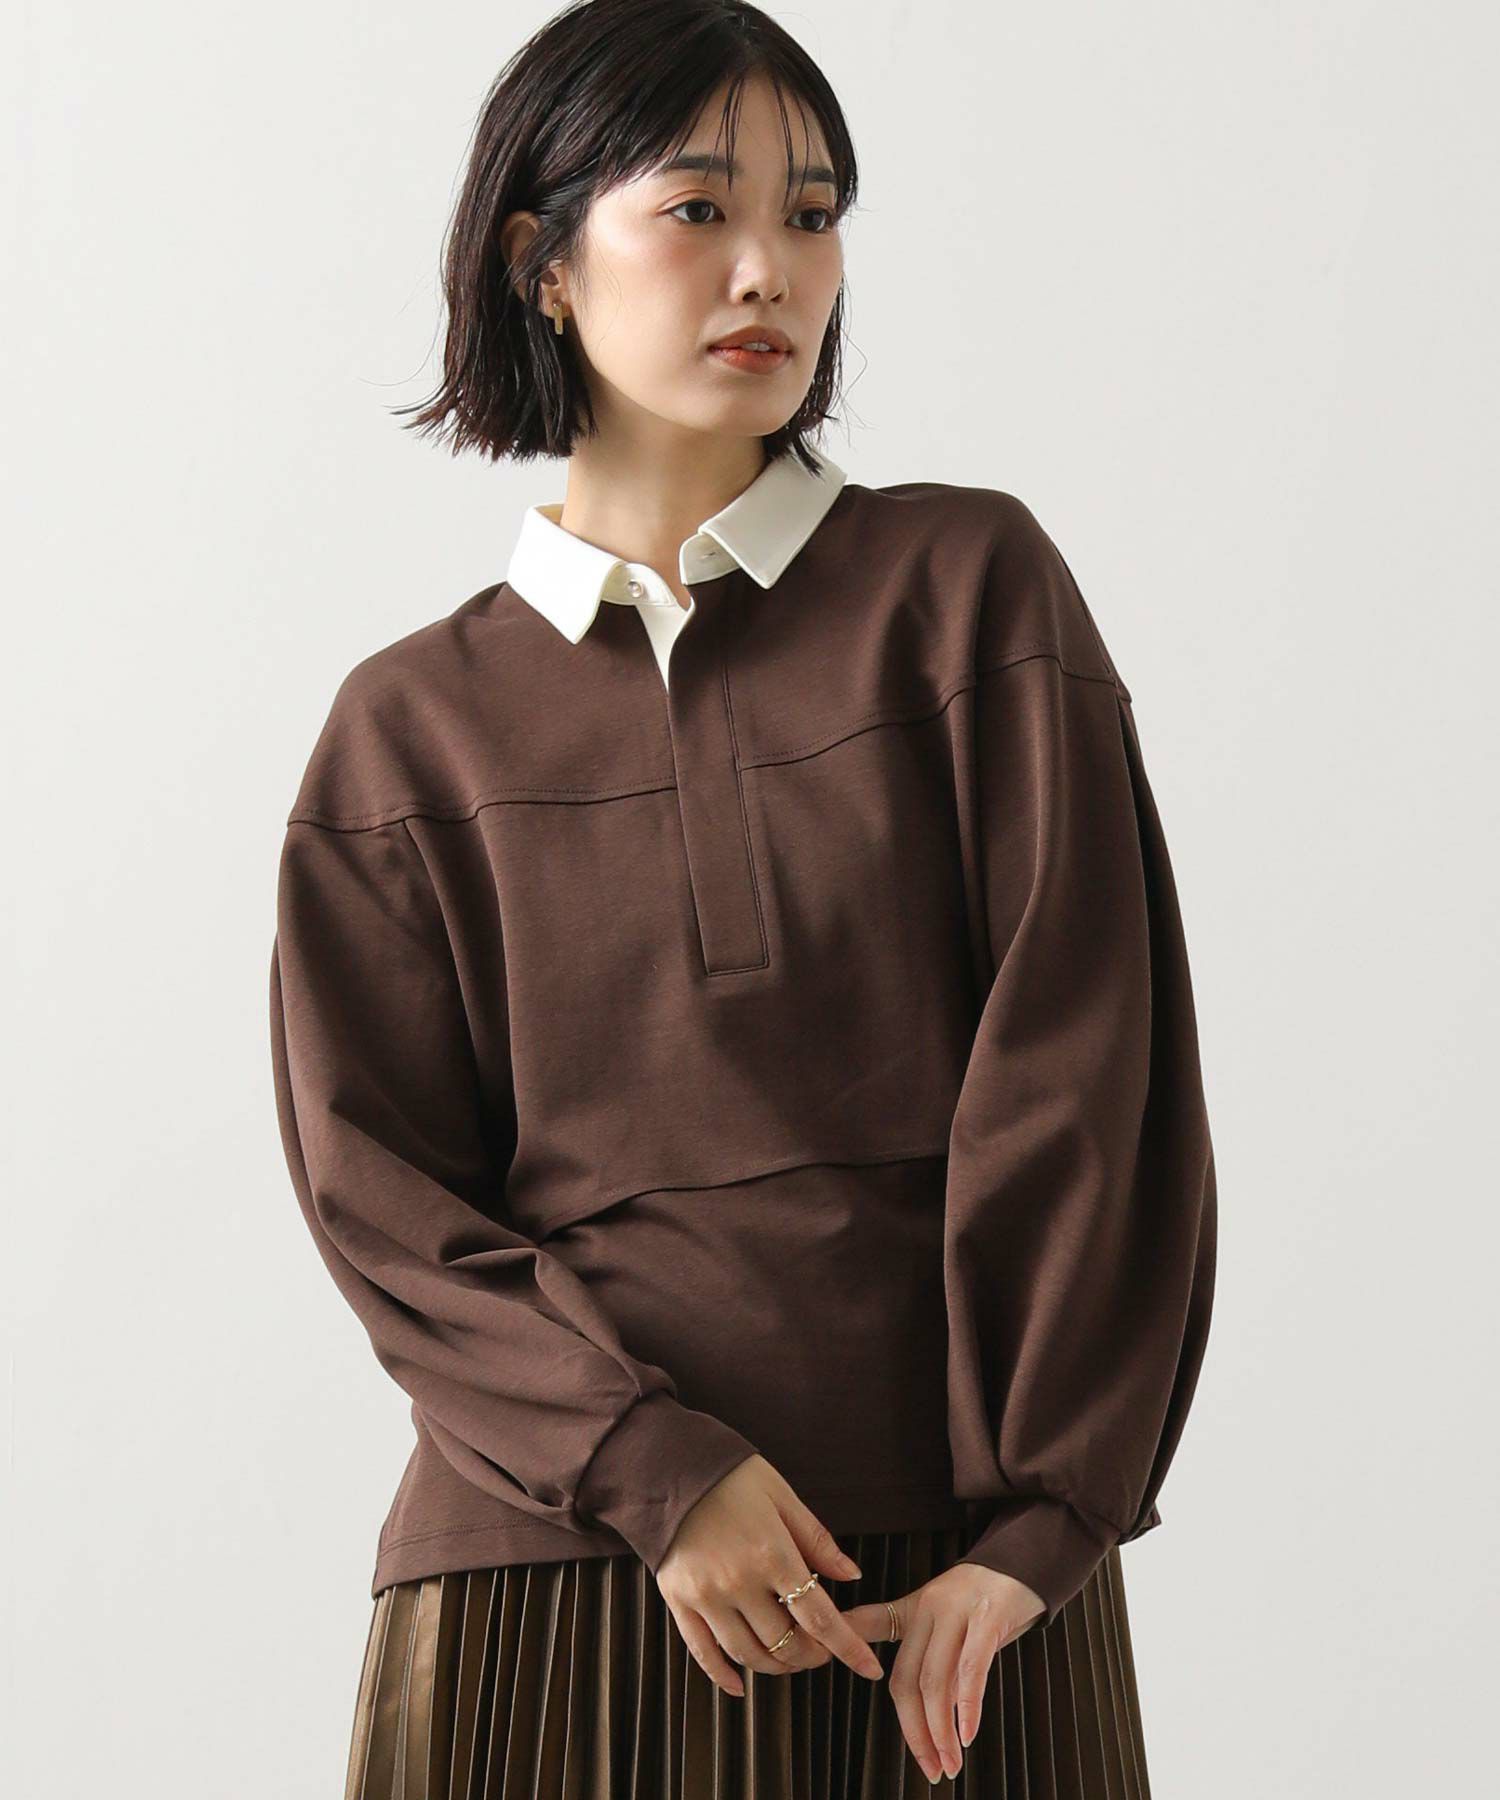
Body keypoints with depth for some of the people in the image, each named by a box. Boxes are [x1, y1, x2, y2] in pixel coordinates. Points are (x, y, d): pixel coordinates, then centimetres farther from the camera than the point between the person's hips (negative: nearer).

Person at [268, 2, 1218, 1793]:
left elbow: (1082, 1078, -4)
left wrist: (1030, 1529, -12)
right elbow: (380, 1192, 0)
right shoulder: (412, 727, 6)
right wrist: (651, 1466, -14)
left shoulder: (970, 587, 3)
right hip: (557, 1558, 1)